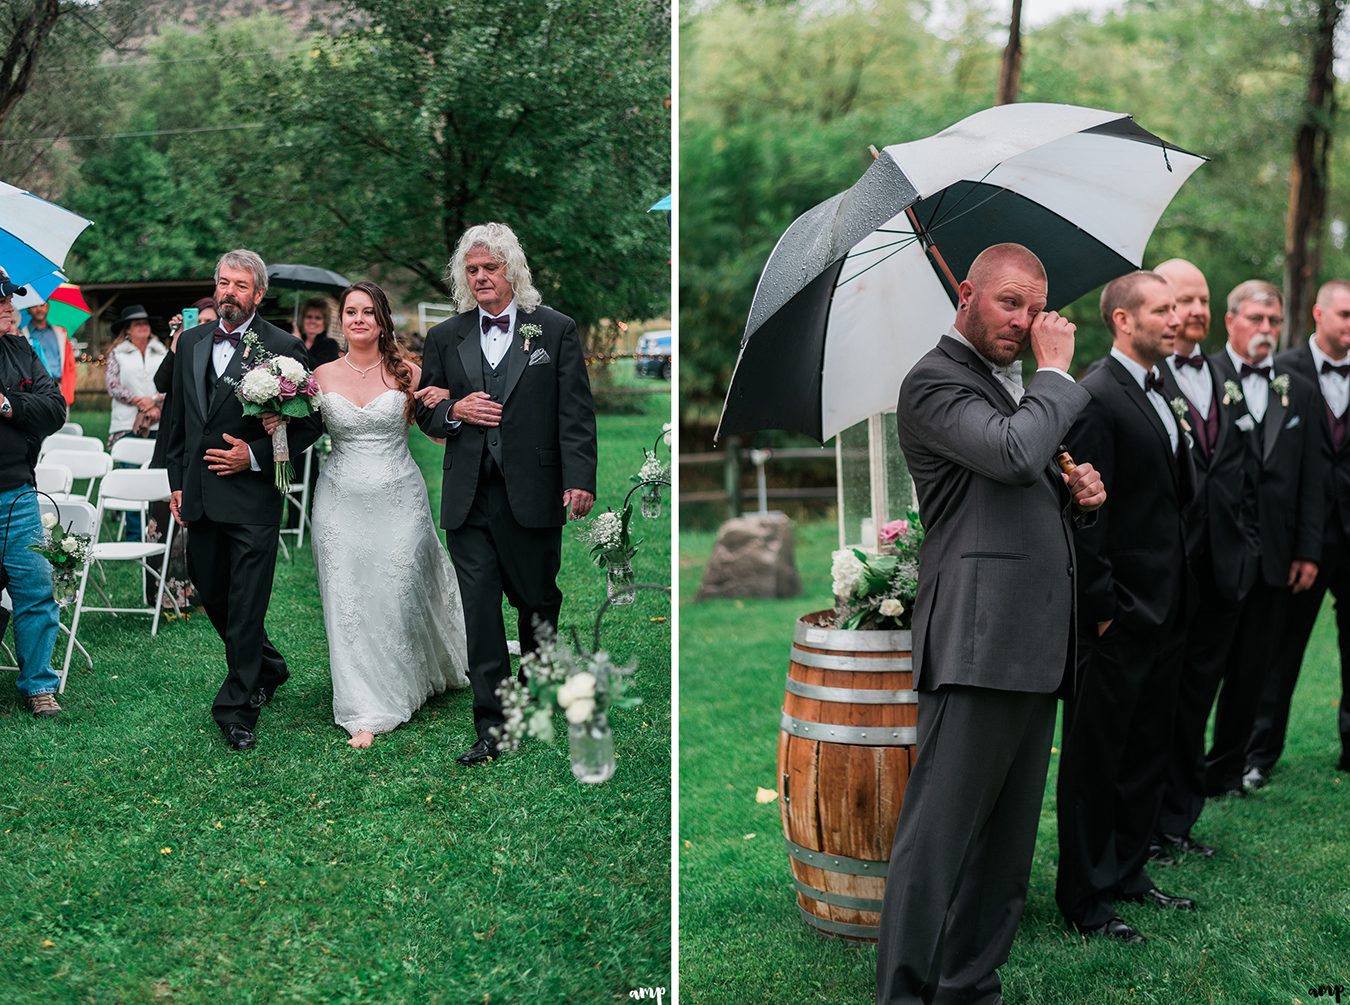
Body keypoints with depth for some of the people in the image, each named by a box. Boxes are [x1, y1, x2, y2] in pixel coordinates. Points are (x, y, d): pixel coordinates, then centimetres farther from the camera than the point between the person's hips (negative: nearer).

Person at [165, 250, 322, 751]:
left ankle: (237, 710, 8)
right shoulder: (191, 342, 11)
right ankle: (268, 669, 38)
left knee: (245, 608, -3)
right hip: (199, 496, 6)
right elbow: (179, 418, 16)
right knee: (211, 595, 16)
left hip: (252, 494, -6)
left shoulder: (283, 347, -6)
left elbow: (308, 423, -5)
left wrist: (254, 455, -13)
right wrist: (177, 482, 12)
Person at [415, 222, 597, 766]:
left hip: (533, 496, -2)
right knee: (479, 611, -2)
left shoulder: (556, 330, 3)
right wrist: (455, 411, -6)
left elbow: (575, 413, -2)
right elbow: (426, 413, 16)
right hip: (469, 499, 2)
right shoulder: (444, 338, 12)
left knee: (538, 601, 11)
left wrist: (579, 479, -12)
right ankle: (491, 728, 1)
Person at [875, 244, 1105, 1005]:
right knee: (942, 832, -6)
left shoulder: (1016, 387, 22)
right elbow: (1014, 455, -24)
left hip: (1036, 645, 9)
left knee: (1007, 839, 12)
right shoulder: (936, 381, -6)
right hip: (979, 640, -9)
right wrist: (1056, 371, -9)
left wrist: (1076, 491, 9)